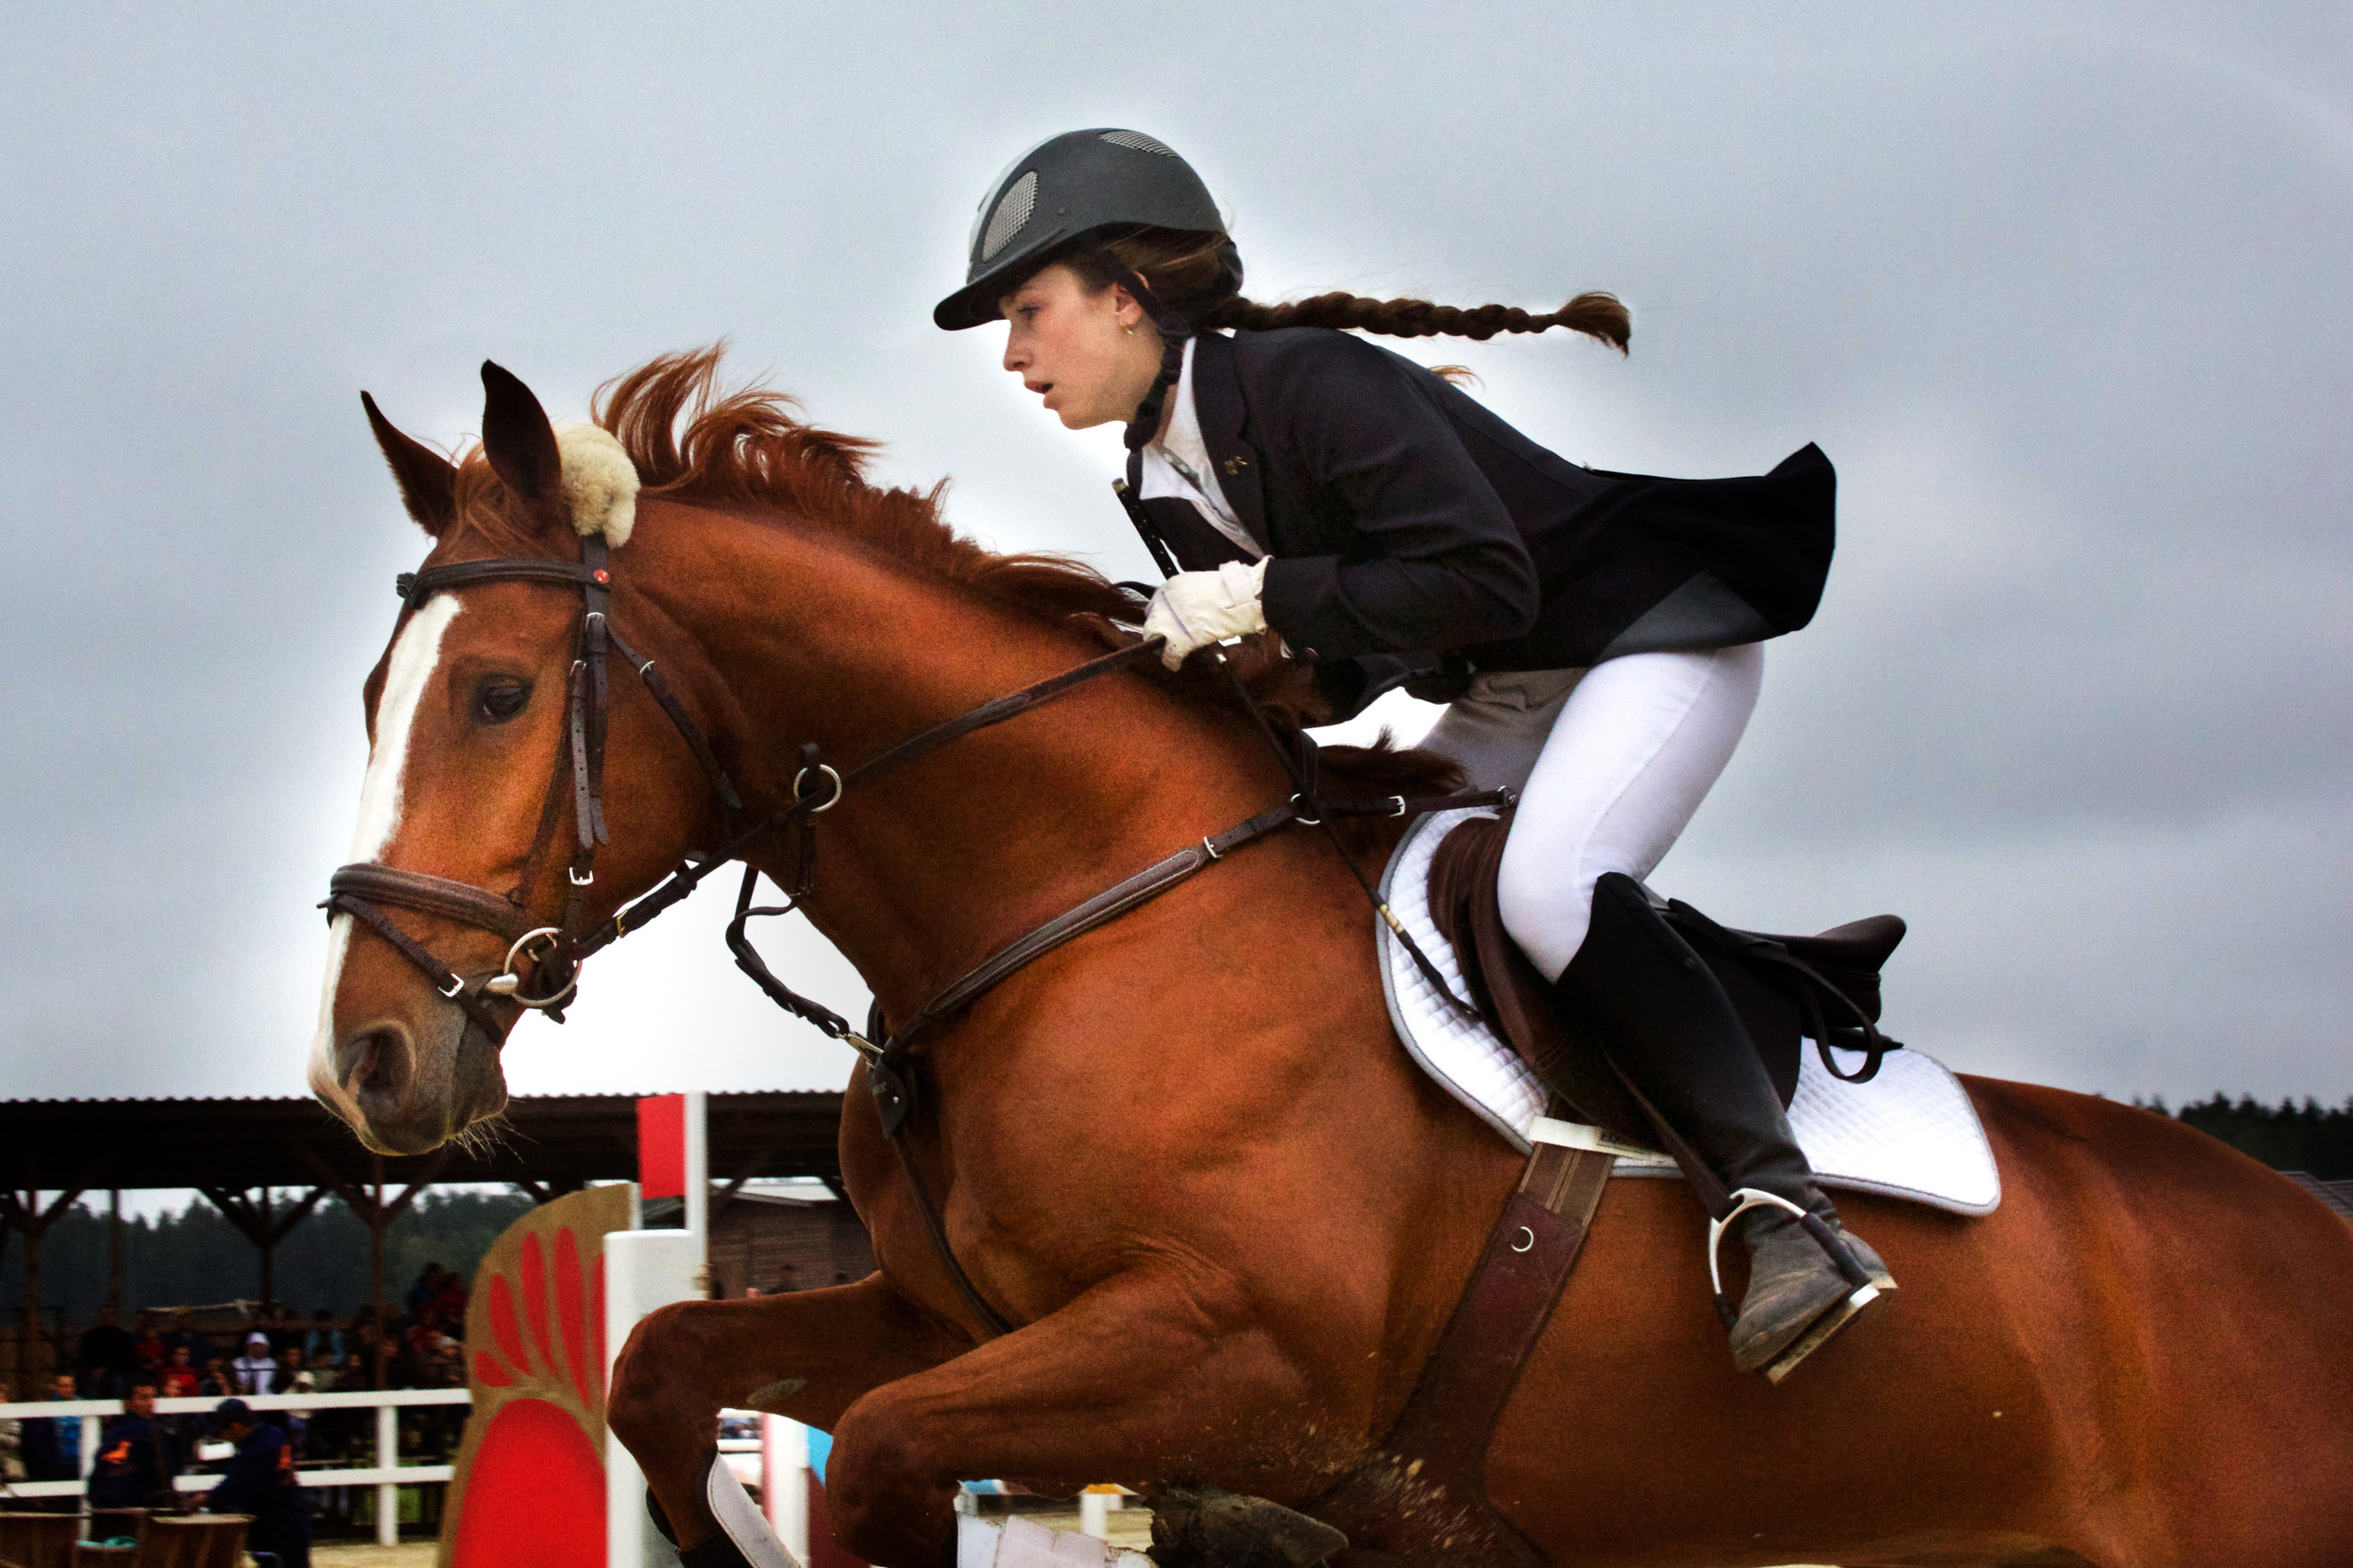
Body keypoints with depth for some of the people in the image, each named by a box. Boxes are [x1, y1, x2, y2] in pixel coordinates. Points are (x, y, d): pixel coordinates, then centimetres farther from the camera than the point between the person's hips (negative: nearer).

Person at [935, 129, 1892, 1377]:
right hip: (1505, 703, 10)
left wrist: (1263, 600, -29)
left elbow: (1485, 583, -32)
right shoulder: (1165, 483, 3)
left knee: (1544, 888, -32)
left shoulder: (1305, 380, -25)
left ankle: (1783, 1207, -33)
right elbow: (1340, 675, 9)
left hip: (1656, 635, -10)